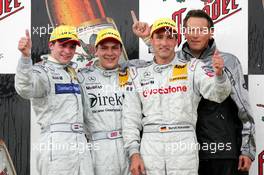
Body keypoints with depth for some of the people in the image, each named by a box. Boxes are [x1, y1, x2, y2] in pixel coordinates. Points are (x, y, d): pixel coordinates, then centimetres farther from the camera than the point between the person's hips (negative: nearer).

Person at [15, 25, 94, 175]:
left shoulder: (72, 73, 21)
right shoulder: (42, 71, -3)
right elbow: (25, 89, -27)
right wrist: (26, 56, -41)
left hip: (80, 142, 7)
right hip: (56, 141, -7)